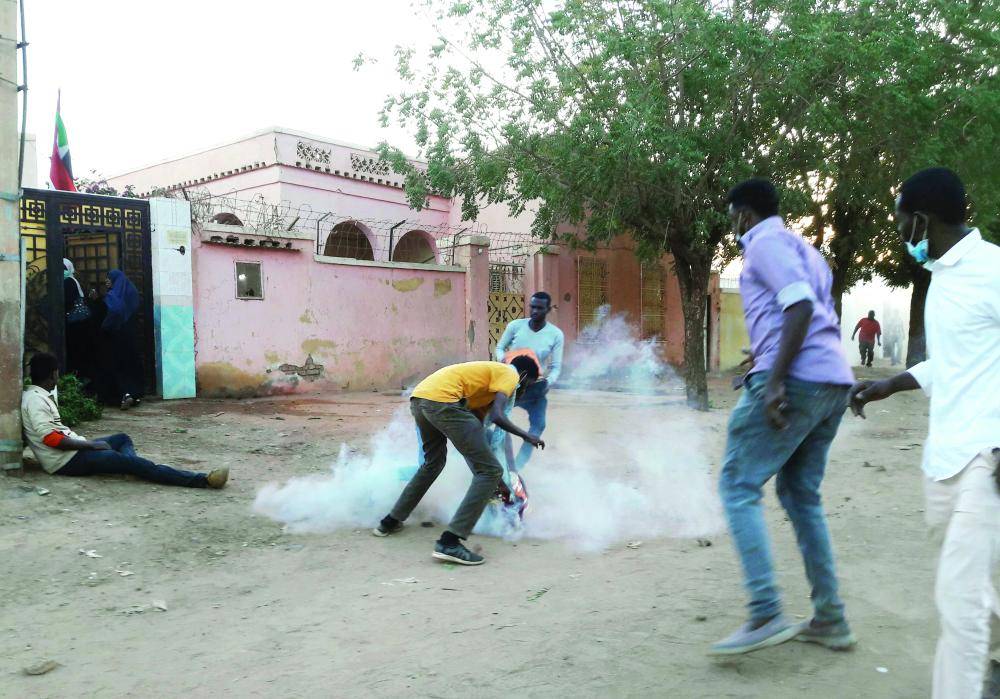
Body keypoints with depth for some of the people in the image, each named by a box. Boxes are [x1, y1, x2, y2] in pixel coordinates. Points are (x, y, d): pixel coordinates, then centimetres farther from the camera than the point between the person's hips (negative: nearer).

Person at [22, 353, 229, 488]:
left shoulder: (39, 396, 16)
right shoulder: (35, 400, -13)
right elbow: (50, 438, -22)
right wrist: (91, 444, -15)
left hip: (74, 450, 10)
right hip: (66, 461, -10)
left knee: (123, 439, 17)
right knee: (128, 460, -21)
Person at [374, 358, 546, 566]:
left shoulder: (491, 370, 32)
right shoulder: (509, 374, 8)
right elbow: (496, 416, -9)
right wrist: (526, 436, 6)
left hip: (418, 397, 10)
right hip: (442, 400, -10)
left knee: (433, 462, 34)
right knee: (490, 470, -4)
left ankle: (390, 522, 39)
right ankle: (449, 543, -11)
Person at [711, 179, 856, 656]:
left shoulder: (766, 242, -2)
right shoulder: (804, 250, 27)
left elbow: (800, 306, -17)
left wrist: (775, 379, -21)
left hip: (795, 380, -9)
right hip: (832, 382, 10)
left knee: (738, 486, -5)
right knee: (801, 495, 14)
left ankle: (766, 616, -9)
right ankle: (829, 620, 16)